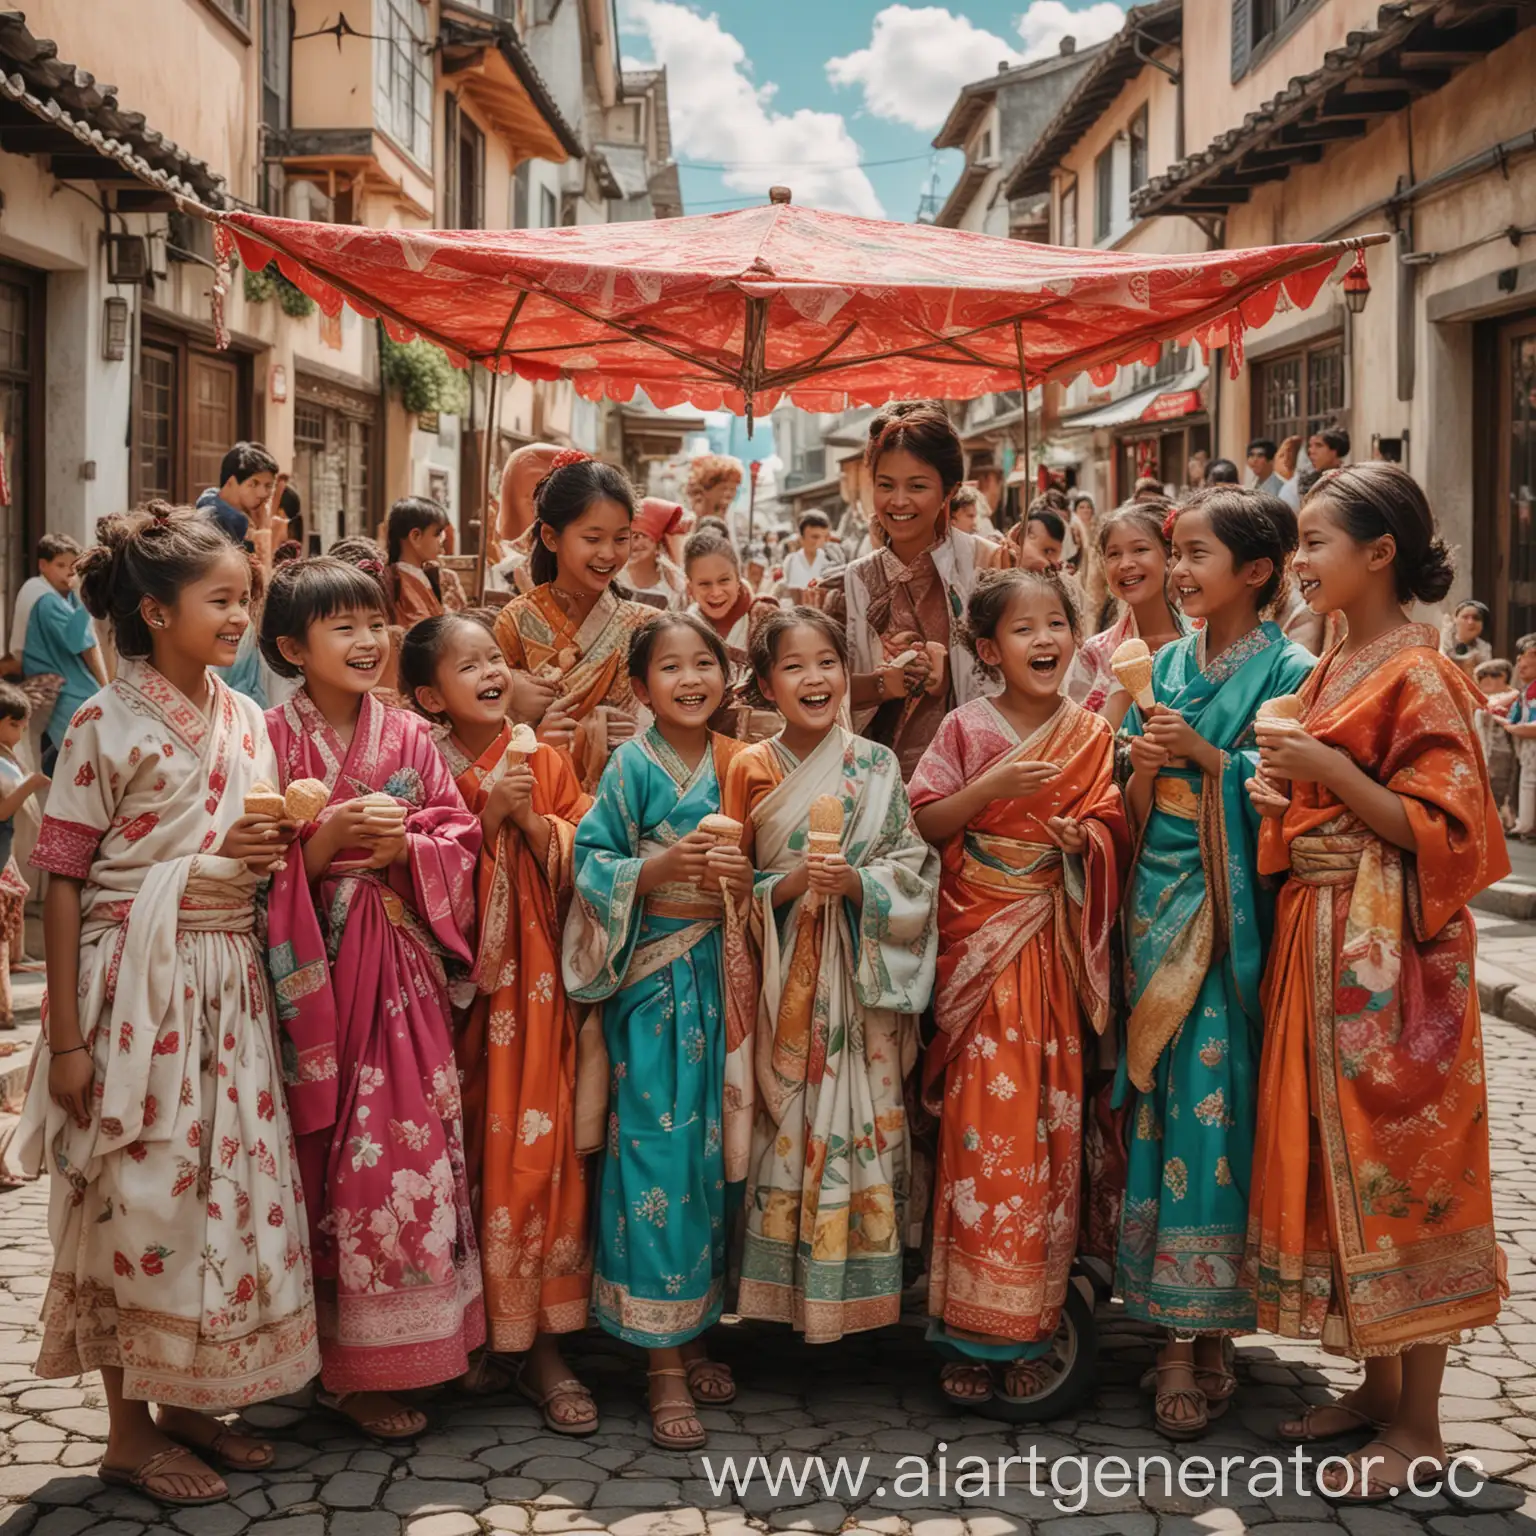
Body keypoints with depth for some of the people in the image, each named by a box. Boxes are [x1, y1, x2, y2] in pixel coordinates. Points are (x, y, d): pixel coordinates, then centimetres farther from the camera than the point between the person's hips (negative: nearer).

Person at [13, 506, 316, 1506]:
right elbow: (64, 880, -9)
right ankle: (130, 1429, 15)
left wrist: (269, 851, -5)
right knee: (138, 1193, 1)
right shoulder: (106, 724, -9)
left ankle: (189, 1402, 25)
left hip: (228, 981, 6)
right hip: (136, 981, -6)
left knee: (230, 1183, 9)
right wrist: (67, 1036, -12)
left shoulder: (246, 720, 8)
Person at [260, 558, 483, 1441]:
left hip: (403, 968, 3)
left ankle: (400, 1351, 17)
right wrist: (325, 840, -21)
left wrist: (406, 848, -13)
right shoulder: (273, 740, -3)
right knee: (326, 1161, 1)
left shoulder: (411, 738, 7)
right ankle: (339, 1361, 13)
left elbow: (461, 840, 5)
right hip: (311, 967, -3)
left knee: (409, 1151, 4)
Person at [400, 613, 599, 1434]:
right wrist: (482, 816, -16)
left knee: (537, 1144, -2)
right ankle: (469, 1329, 18)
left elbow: (582, 869, 1)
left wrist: (533, 819, -13)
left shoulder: (545, 763, 6)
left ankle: (542, 1344, 5)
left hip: (532, 982, 1)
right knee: (462, 1148, 3)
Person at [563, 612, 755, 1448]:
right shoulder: (631, 767, -5)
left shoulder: (734, 764, 7)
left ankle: (693, 1333, 23)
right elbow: (591, 867, -8)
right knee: (655, 1149, -6)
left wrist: (746, 878, -8)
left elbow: (760, 880, 13)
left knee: (710, 1146, 9)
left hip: (717, 977, 5)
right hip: (648, 979, -5)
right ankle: (662, 1360, 2)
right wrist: (661, 866, -22)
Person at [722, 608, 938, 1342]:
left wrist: (856, 882, -18)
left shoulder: (877, 767, 3)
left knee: (864, 1125, 0)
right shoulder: (750, 768, 3)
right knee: (789, 1127, 0)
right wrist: (791, 884, -14)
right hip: (785, 980, 0)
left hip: (863, 978, 0)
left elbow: (915, 872, 0)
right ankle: (791, 1288, 13)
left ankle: (856, 1286, 13)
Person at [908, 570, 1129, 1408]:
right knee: (982, 1120, -5)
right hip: (979, 944, -2)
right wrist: (992, 788, -16)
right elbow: (924, 820, -3)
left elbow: (1114, 830, 9)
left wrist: (1085, 837, -13)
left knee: (1047, 1122, 4)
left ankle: (1033, 1324, 14)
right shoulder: (967, 728, 1)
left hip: (1053, 950, 2)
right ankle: (972, 1331, 5)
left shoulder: (1091, 735, 6)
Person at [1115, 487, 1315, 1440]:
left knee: (1215, 1100, -5)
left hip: (1234, 913, -5)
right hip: (1160, 904, 5)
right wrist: (1144, 763, -7)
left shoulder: (1289, 671, -3)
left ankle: (1205, 1335, 5)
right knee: (1158, 1097, 5)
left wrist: (1204, 755, -14)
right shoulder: (1166, 665, 12)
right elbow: (1139, 811, 13)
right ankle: (1180, 1330, 14)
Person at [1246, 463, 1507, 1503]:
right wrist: (1279, 795, 3)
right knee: (1334, 1154, 13)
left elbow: (1444, 828, -18)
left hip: (1389, 947, -9)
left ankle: (1420, 1427, 10)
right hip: (1320, 936, 9)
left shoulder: (1418, 675, -13)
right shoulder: (1333, 668, 13)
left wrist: (1331, 773, -21)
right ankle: (1379, 1384, 26)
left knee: (1396, 1158, -2)